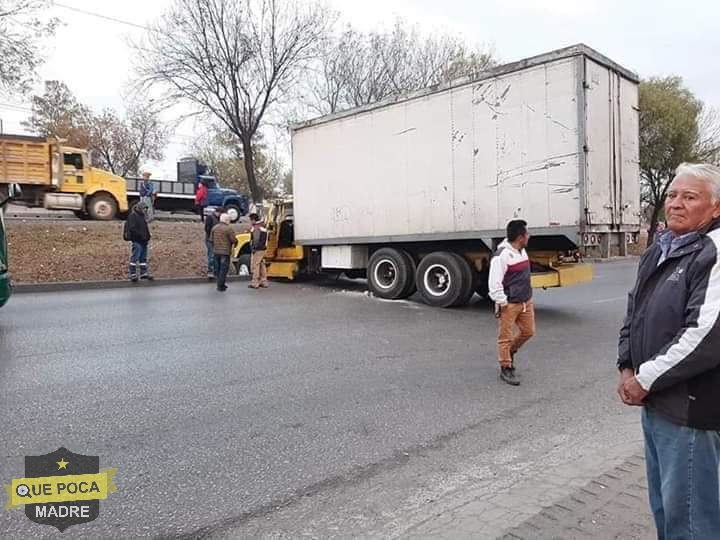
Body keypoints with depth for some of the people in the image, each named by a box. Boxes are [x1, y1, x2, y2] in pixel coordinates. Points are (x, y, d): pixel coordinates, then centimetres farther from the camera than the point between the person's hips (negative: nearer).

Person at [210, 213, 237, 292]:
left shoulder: (214, 228, 6)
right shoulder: (228, 228, -14)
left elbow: (211, 239, 8)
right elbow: (233, 240, -16)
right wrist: (235, 240, 6)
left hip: (216, 251, 6)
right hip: (225, 252, -6)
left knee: (217, 268, 15)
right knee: (223, 269, -1)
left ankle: (220, 284, 24)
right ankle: (221, 286, -2)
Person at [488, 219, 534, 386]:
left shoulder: (522, 251, 9)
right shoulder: (502, 255, -20)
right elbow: (494, 282, -21)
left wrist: (530, 298, 22)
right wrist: (502, 303, -18)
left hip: (525, 301, 9)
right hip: (509, 304, -8)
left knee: (528, 331, 15)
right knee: (506, 337, 1)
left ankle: (510, 351, 39)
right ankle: (506, 368, 14)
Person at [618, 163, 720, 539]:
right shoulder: (658, 252, 12)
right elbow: (634, 313, 17)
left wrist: (645, 380, -17)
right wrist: (627, 367, 3)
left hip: (689, 408, -8)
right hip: (655, 402, 9)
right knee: (663, 503, 23)